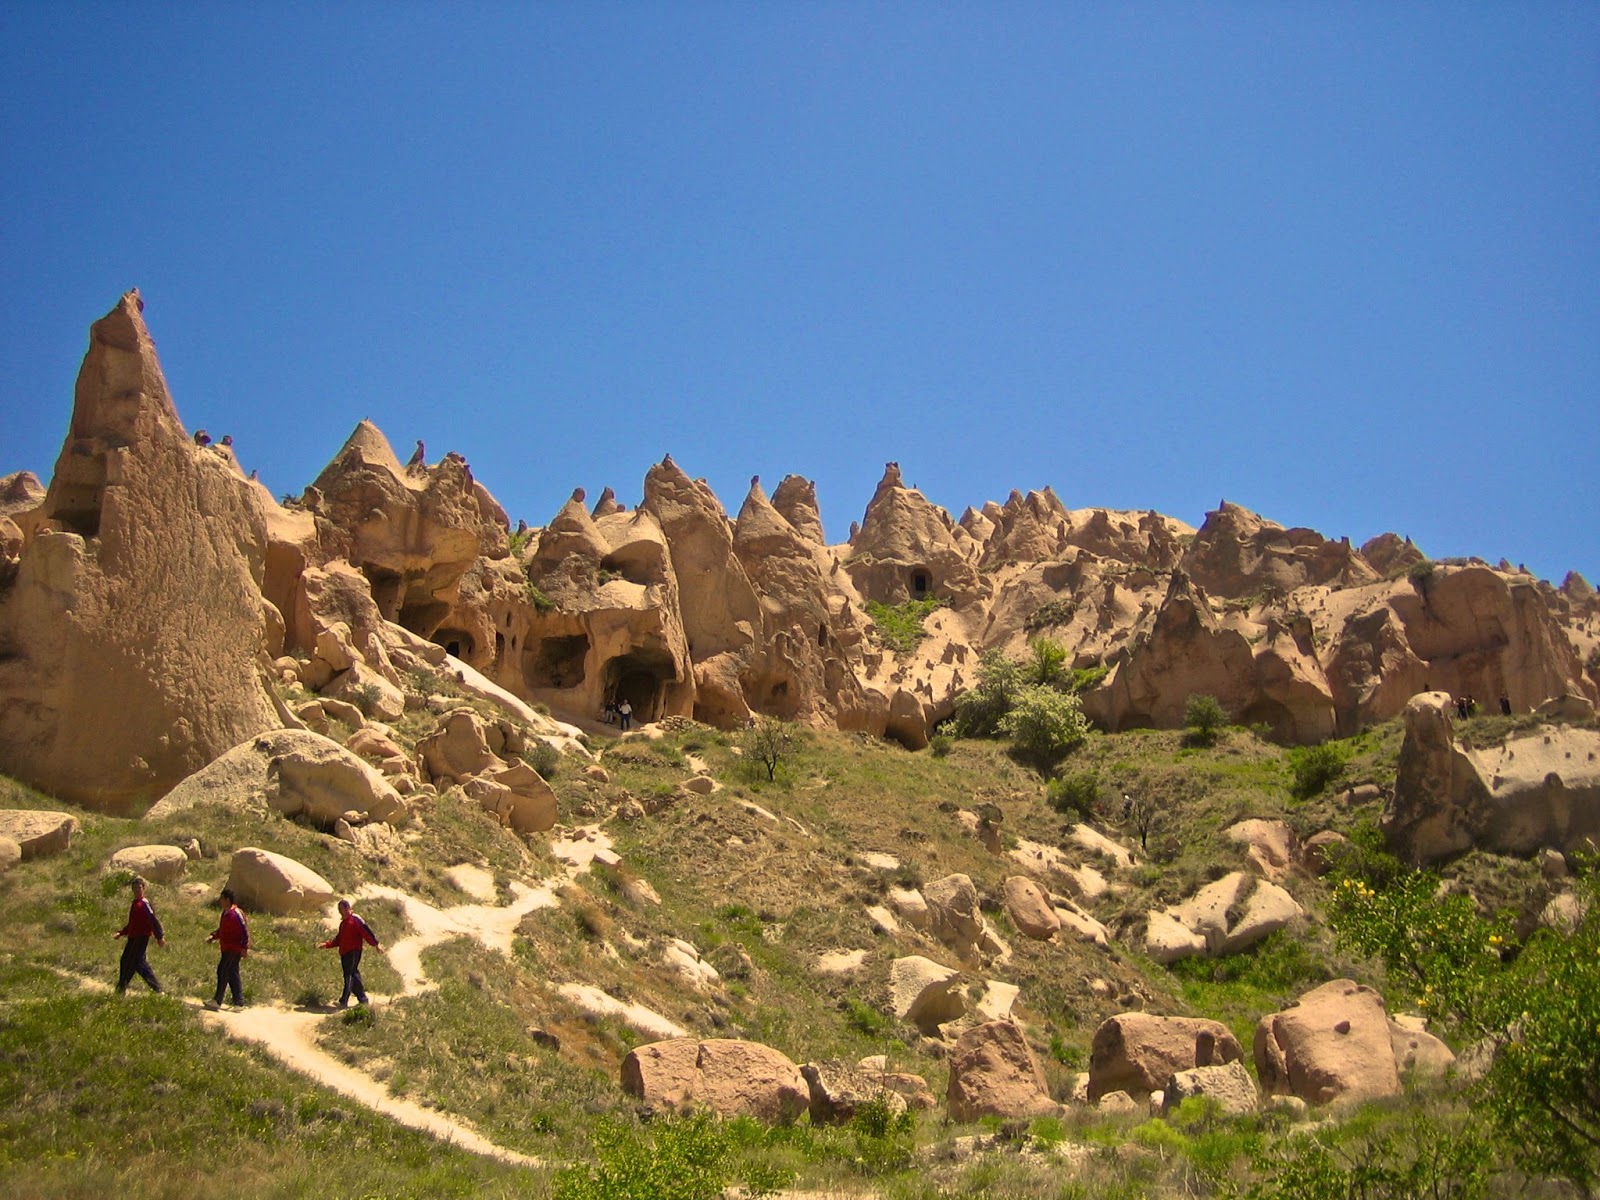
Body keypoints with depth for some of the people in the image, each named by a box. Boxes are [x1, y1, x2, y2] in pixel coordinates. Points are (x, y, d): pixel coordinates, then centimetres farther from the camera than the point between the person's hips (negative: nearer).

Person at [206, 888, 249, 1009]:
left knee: (222, 971, -9)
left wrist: (244, 948, -23)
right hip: (227, 948, 10)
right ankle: (239, 1002, 14)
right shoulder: (225, 913, 12)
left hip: (234, 949, -10)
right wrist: (213, 937, 6)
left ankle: (217, 1001, -4)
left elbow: (244, 931, -20)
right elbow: (222, 929, 22)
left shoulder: (235, 914, -19)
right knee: (232, 974, 10)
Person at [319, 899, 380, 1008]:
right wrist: (327, 945, 11)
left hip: (353, 952, -9)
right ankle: (362, 998, 17)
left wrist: (375, 944, -18)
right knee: (354, 975, 11)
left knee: (349, 975, -10)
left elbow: (366, 931, -13)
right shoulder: (342, 923, 21)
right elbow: (338, 939, 24)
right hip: (344, 953, 9)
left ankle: (344, 1001, -13)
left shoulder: (355, 920, -7)